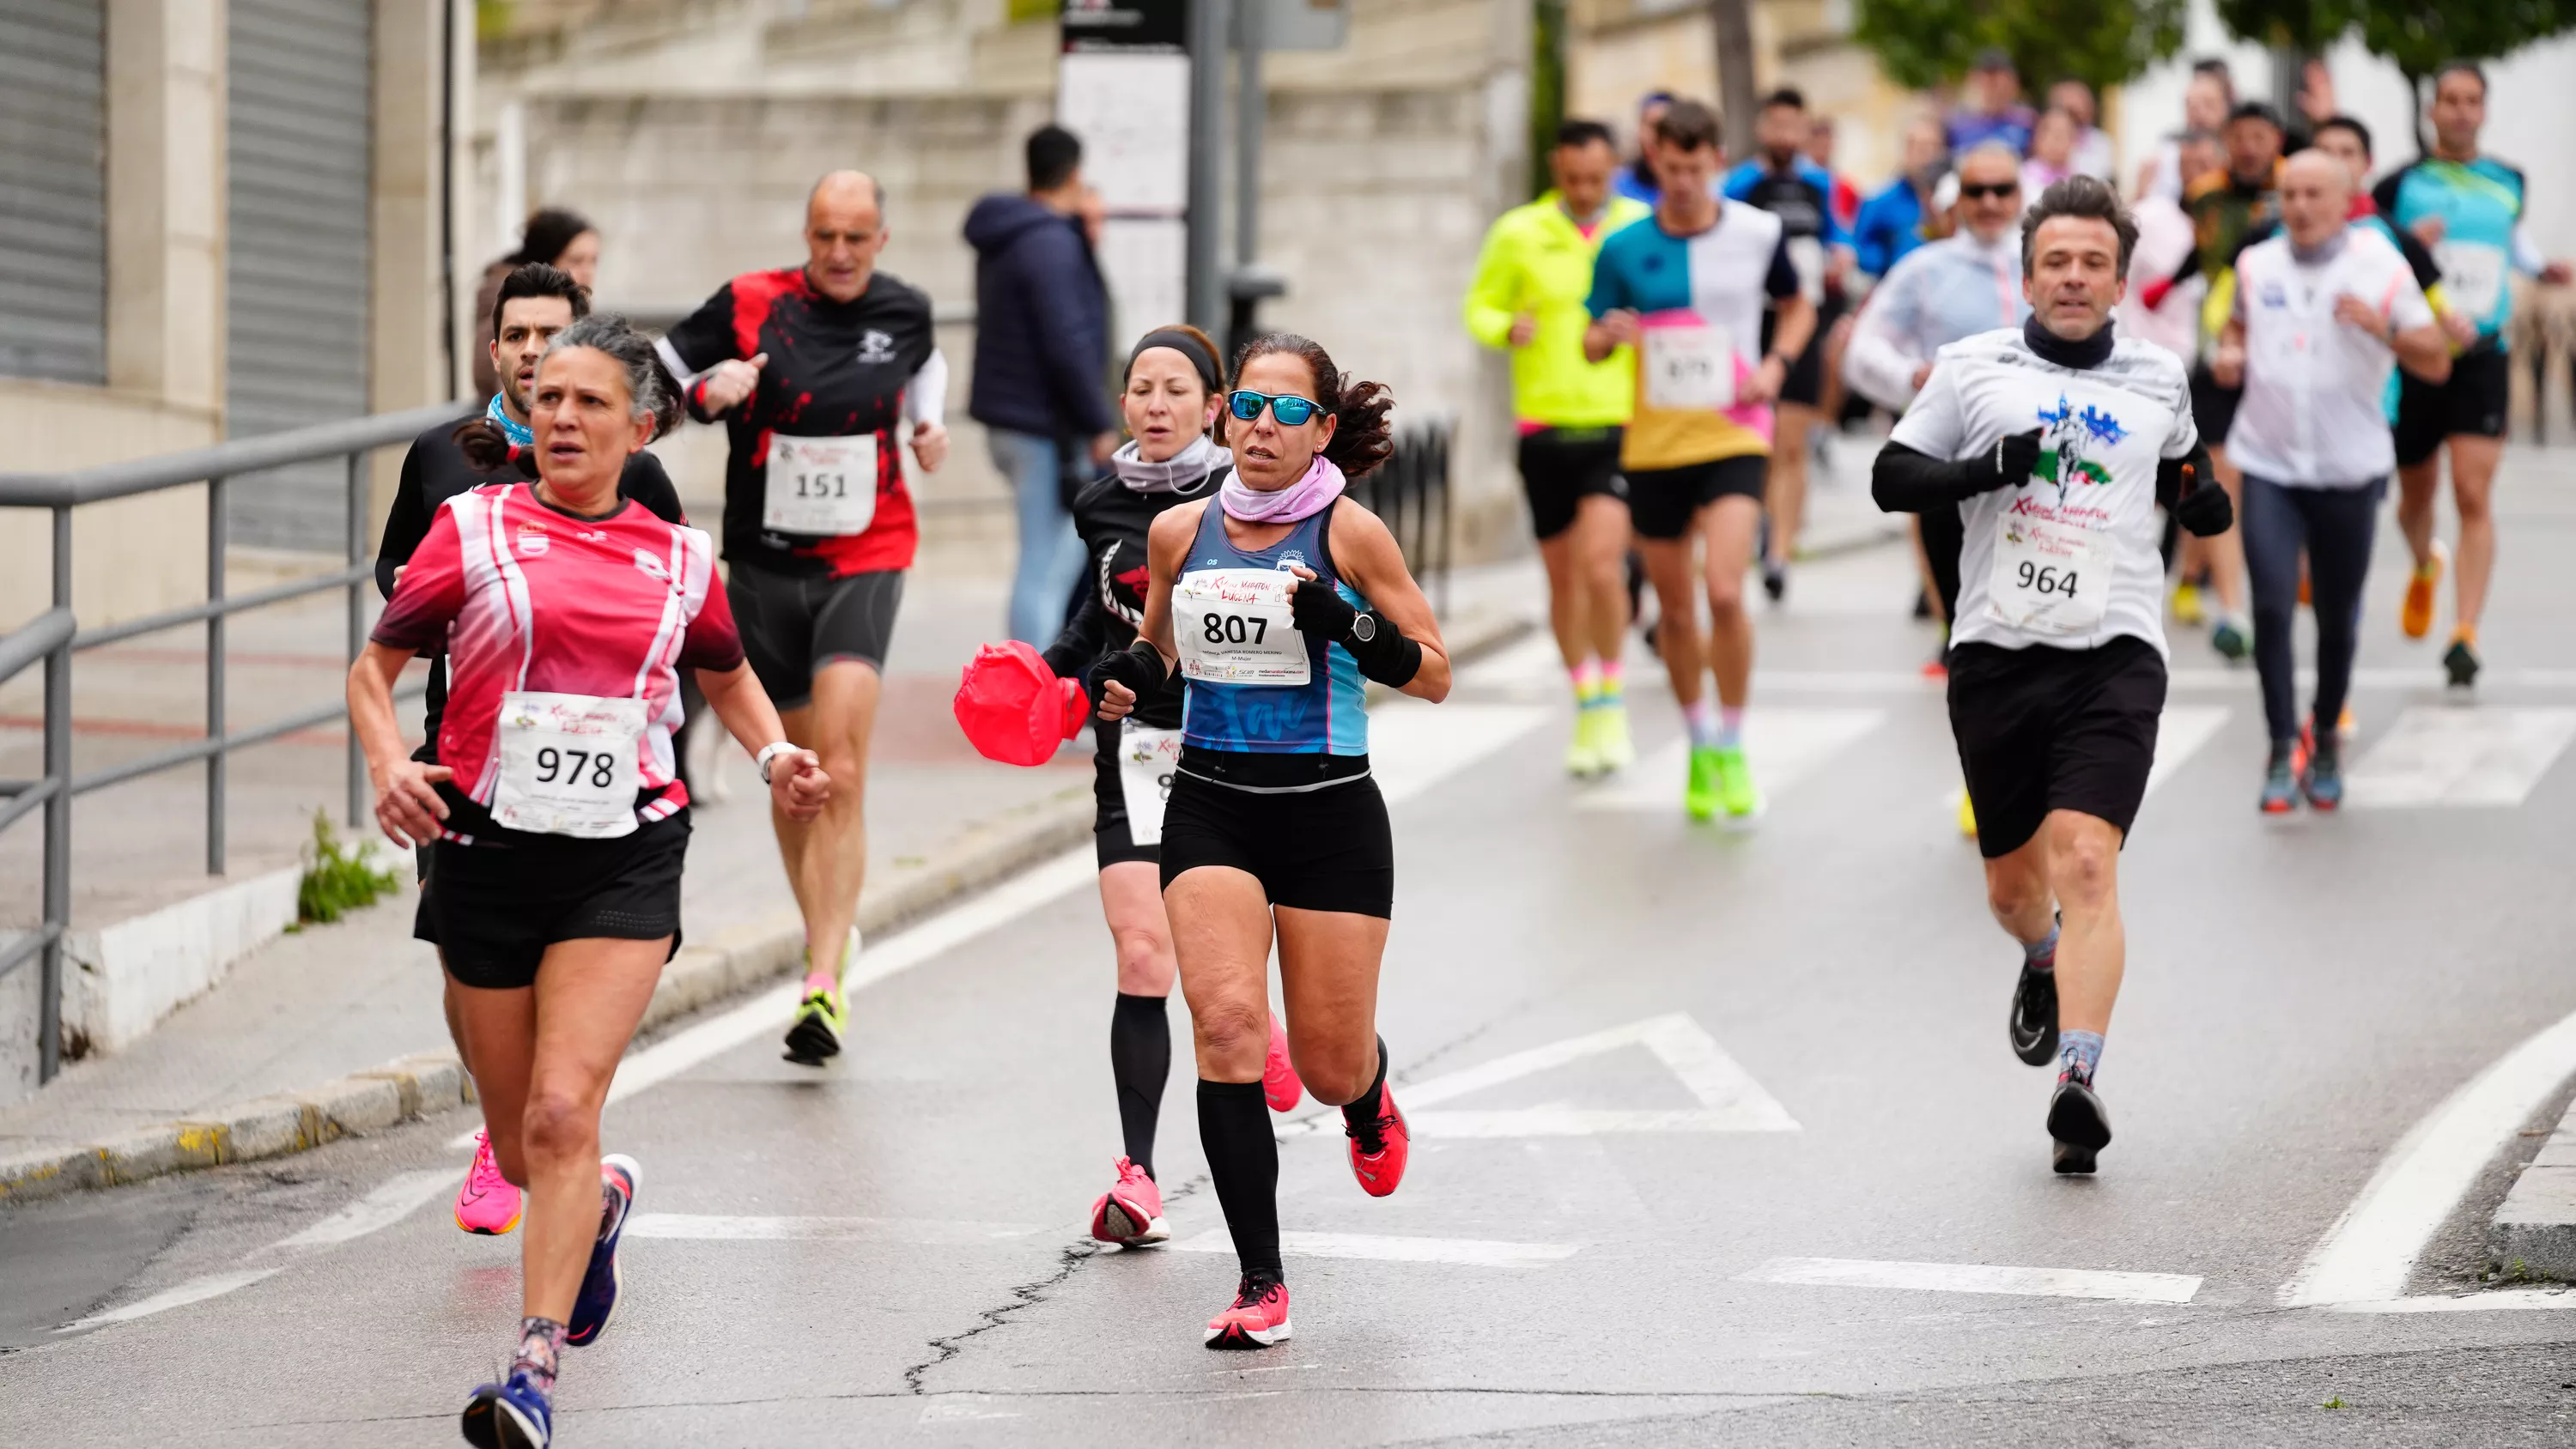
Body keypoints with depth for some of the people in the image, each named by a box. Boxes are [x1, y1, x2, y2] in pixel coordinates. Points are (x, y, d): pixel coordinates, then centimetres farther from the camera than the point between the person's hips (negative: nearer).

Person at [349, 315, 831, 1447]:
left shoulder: (679, 557, 8)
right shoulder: (471, 529, 2)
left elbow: (726, 674, 26)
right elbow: (374, 669, 6)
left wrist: (775, 755, 6)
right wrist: (389, 764, -13)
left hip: (625, 861, -1)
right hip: (489, 853, 1)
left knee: (563, 1112, -18)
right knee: (520, 1151, 11)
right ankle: (603, 1199, 47)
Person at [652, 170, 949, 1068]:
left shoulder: (904, 312, 4)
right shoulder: (748, 306, -4)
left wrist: (929, 425, 10)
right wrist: (710, 391, -16)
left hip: (865, 564, -1)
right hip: (765, 564, 1)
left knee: (839, 769, -17)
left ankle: (823, 984, -24)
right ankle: (827, 931, 35)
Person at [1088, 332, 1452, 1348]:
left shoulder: (1348, 533, -6)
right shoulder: (1180, 533, 4)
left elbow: (1435, 676, -4)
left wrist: (1346, 626, -21)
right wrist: (1125, 679, 0)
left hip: (1331, 815, -2)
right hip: (1210, 808, 2)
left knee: (1329, 1065, 4)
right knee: (1227, 1022, -19)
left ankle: (1369, 1102, 46)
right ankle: (1261, 1284, -14)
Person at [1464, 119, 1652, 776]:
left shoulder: (1646, 230, 3)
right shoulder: (1519, 234, 4)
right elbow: (1480, 306, 9)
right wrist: (1507, 327, -13)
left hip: (1621, 426, -2)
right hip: (1545, 426, 2)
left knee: (1600, 561, -18)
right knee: (1563, 576, 8)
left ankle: (1613, 701, -1)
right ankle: (1587, 709, 24)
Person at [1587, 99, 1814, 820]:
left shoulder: (1758, 234, -1)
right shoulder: (1624, 248, -1)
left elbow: (1798, 308, 15)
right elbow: (1592, 343, 6)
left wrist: (1776, 364, -3)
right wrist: (1609, 334, -17)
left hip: (1733, 437, -2)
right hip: (1653, 443, 2)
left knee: (1725, 592, -19)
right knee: (1675, 608, 9)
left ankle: (1732, 749, -2)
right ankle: (1700, 744, 29)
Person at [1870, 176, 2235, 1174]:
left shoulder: (2159, 378, 12)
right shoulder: (1973, 369, 6)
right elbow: (1890, 478, 4)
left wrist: (2201, 498, 7)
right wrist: (1984, 469, -13)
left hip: (2114, 653, -1)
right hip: (1997, 648, 1)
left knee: (2085, 861, -19)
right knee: (2014, 883, 12)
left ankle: (2077, 1082, -25)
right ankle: (2043, 969, 48)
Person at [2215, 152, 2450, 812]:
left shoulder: (2381, 267, -5)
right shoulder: (2256, 264, 4)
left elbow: (2437, 362, -8)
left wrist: (2383, 327, -26)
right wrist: (2230, 354, 2)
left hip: (2350, 467, -1)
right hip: (2268, 463, 1)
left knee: (2337, 615, 8)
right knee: (2272, 605, -12)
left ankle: (2326, 741, 28)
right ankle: (2282, 748, -3)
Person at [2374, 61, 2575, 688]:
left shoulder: (2507, 183, 8)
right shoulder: (2401, 186, -2)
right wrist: (2406, 246, -20)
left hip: (2482, 355, 1)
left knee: (2474, 496, -13)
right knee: (2416, 495, 13)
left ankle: (2465, 633, -17)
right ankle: (2424, 567, 49)